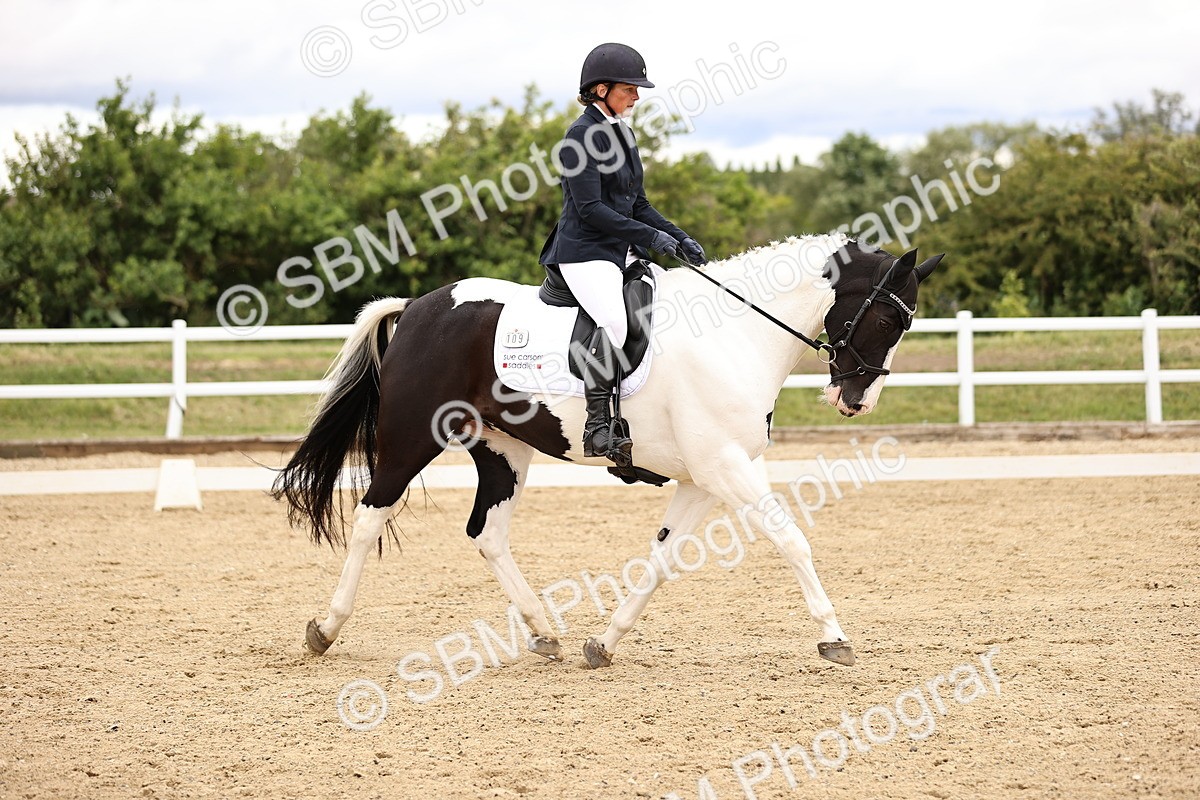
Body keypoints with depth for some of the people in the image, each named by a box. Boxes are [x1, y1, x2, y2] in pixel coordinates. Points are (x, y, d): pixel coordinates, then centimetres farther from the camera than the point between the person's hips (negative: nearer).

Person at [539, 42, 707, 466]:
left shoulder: (621, 134, 16)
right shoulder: (582, 135, -11)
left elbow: (637, 203, 20)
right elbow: (590, 208, -18)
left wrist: (679, 239, 7)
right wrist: (651, 236, -20)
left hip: (622, 251, 10)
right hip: (585, 252, -10)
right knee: (615, 322, -32)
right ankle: (598, 426, -30)